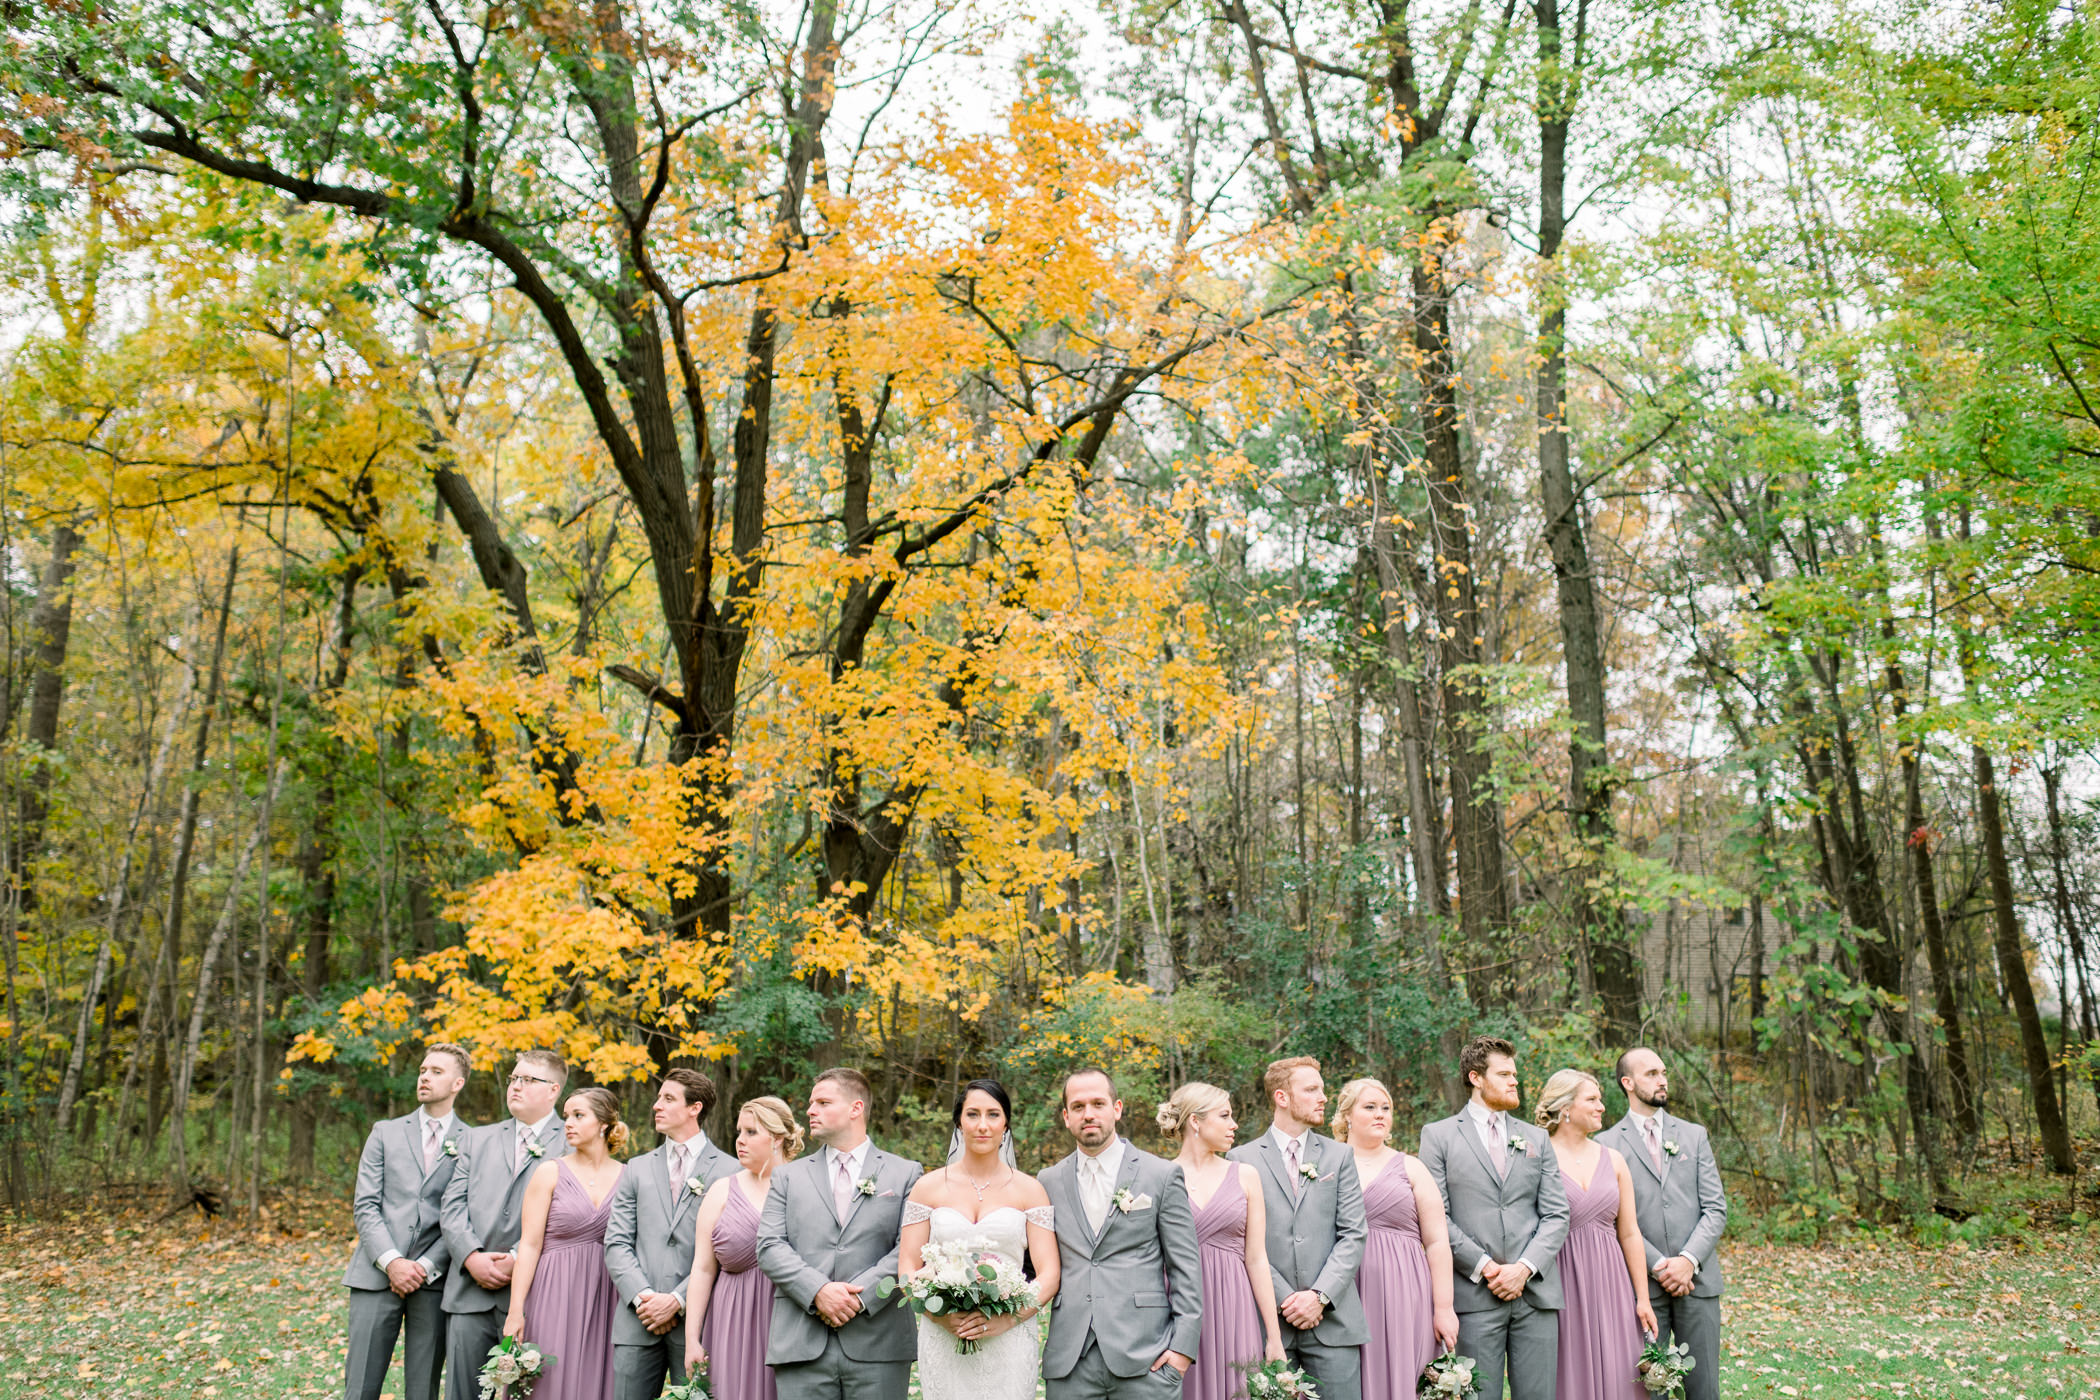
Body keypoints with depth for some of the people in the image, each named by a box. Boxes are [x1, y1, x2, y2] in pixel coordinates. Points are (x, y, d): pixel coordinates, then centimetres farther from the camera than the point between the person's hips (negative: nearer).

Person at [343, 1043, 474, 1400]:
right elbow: (365, 1206, 3)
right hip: (377, 1276, 1)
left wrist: (426, 1267, -11)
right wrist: (391, 1262, -9)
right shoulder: (386, 1133, 11)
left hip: (434, 1279, -1)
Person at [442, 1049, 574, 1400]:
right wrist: (472, 1257, -7)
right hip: (469, 1293, 4)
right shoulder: (477, 1139, 17)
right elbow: (452, 1206, 8)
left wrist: (518, 1260, -16)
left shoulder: (571, 1145, 1)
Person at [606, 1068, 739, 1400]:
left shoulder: (729, 1170, 0)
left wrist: (678, 1300, -11)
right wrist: (642, 1297, -6)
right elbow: (616, 1243, 8)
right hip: (638, 1322, 3)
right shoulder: (637, 1169, 14)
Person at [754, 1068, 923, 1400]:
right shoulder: (788, 1176, 14)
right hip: (801, 1347, 2)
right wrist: (818, 1291, -12)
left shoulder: (905, 1174, 7)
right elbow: (769, 1247, 3)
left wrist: (861, 1296, -13)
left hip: (878, 1347, -1)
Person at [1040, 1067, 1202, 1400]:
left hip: (1144, 1356, -2)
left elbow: (1185, 1266, 0)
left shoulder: (1163, 1176, 1)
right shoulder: (1049, 1182, 10)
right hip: (1068, 1359, 3)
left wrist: (1183, 1344, -7)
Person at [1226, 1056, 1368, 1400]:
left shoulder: (1339, 1156, 10)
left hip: (1333, 1319, 2)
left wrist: (1320, 1296, -7)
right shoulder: (1243, 1159, 2)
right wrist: (1284, 1300, -9)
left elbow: (1353, 1234, 3)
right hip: (1269, 1318, -1)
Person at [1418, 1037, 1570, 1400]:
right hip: (1474, 1295, -3)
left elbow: (1556, 1215, 8)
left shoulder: (1537, 1140, 16)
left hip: (1536, 1291, 3)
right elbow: (1436, 1217, -3)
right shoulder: (1439, 1136, 4)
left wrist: (1525, 1268, -6)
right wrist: (1484, 1267, -10)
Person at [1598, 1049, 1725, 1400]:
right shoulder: (1608, 1143, 1)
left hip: (1698, 1280, 2)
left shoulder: (1694, 1135, 11)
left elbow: (1716, 1209, 4)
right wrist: (1659, 1266, -12)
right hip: (1643, 1286, -2)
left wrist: (1688, 1260, -9)